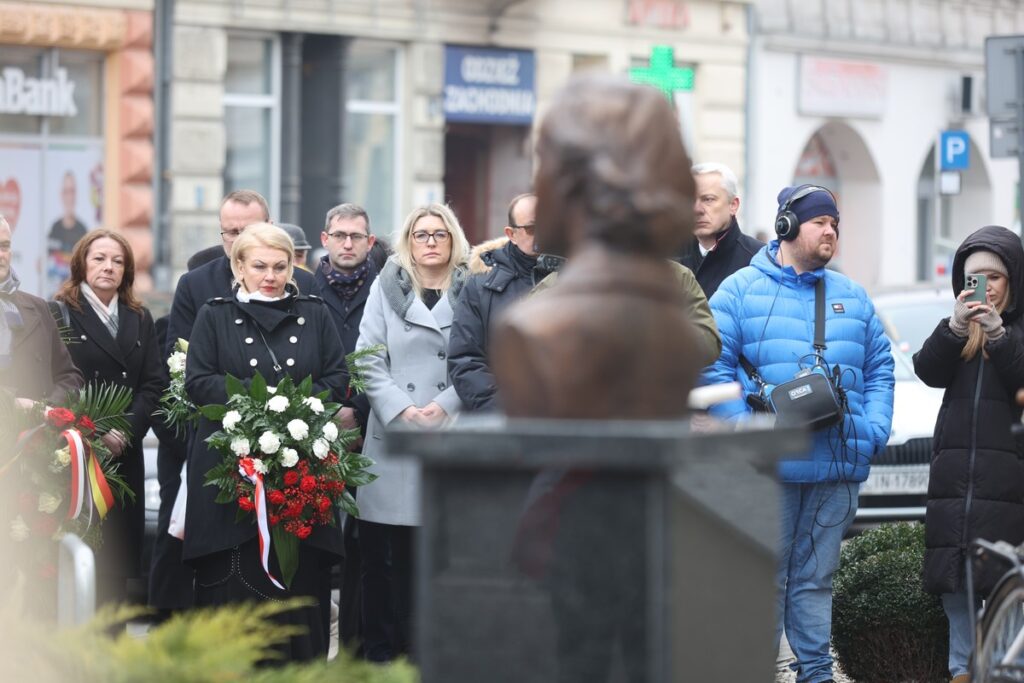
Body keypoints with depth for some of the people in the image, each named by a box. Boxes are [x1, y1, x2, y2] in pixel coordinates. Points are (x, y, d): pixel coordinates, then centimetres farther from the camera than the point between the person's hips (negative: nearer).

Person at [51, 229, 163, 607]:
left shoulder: (140, 320, 15)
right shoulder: (59, 314, 0)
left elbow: (152, 384, 7)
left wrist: (127, 431, -8)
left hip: (125, 453, 4)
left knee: (118, 550, 3)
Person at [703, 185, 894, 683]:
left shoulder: (851, 298, 17)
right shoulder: (741, 290, 2)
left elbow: (880, 369, 18)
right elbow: (713, 366, -5)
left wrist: (874, 430, 2)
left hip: (839, 469, 4)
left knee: (816, 577, 11)